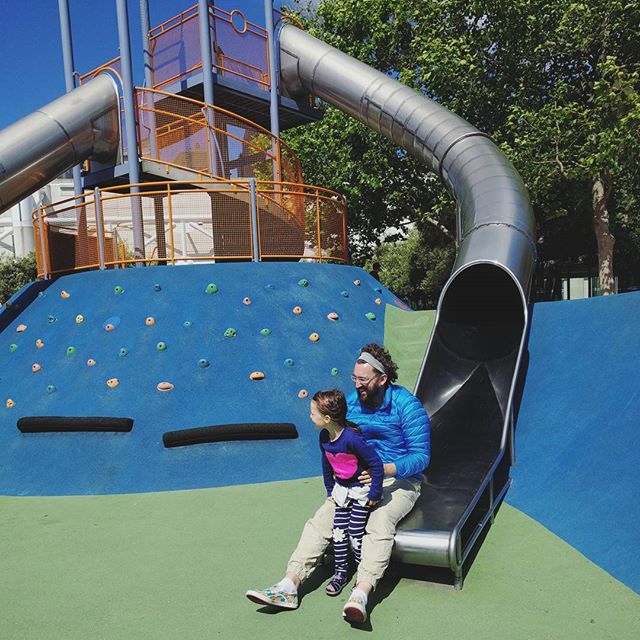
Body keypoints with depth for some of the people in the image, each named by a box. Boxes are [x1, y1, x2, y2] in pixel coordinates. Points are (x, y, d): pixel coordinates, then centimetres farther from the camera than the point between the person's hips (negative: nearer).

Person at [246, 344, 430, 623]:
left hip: (399, 481, -4)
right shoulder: (350, 401, 1)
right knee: (321, 518, -16)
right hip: (357, 480, 4)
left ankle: (360, 595, -40)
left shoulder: (407, 405, -15)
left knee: (380, 522, -34)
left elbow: (421, 456, -17)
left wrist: (385, 469, -33)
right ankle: (288, 586, -18)